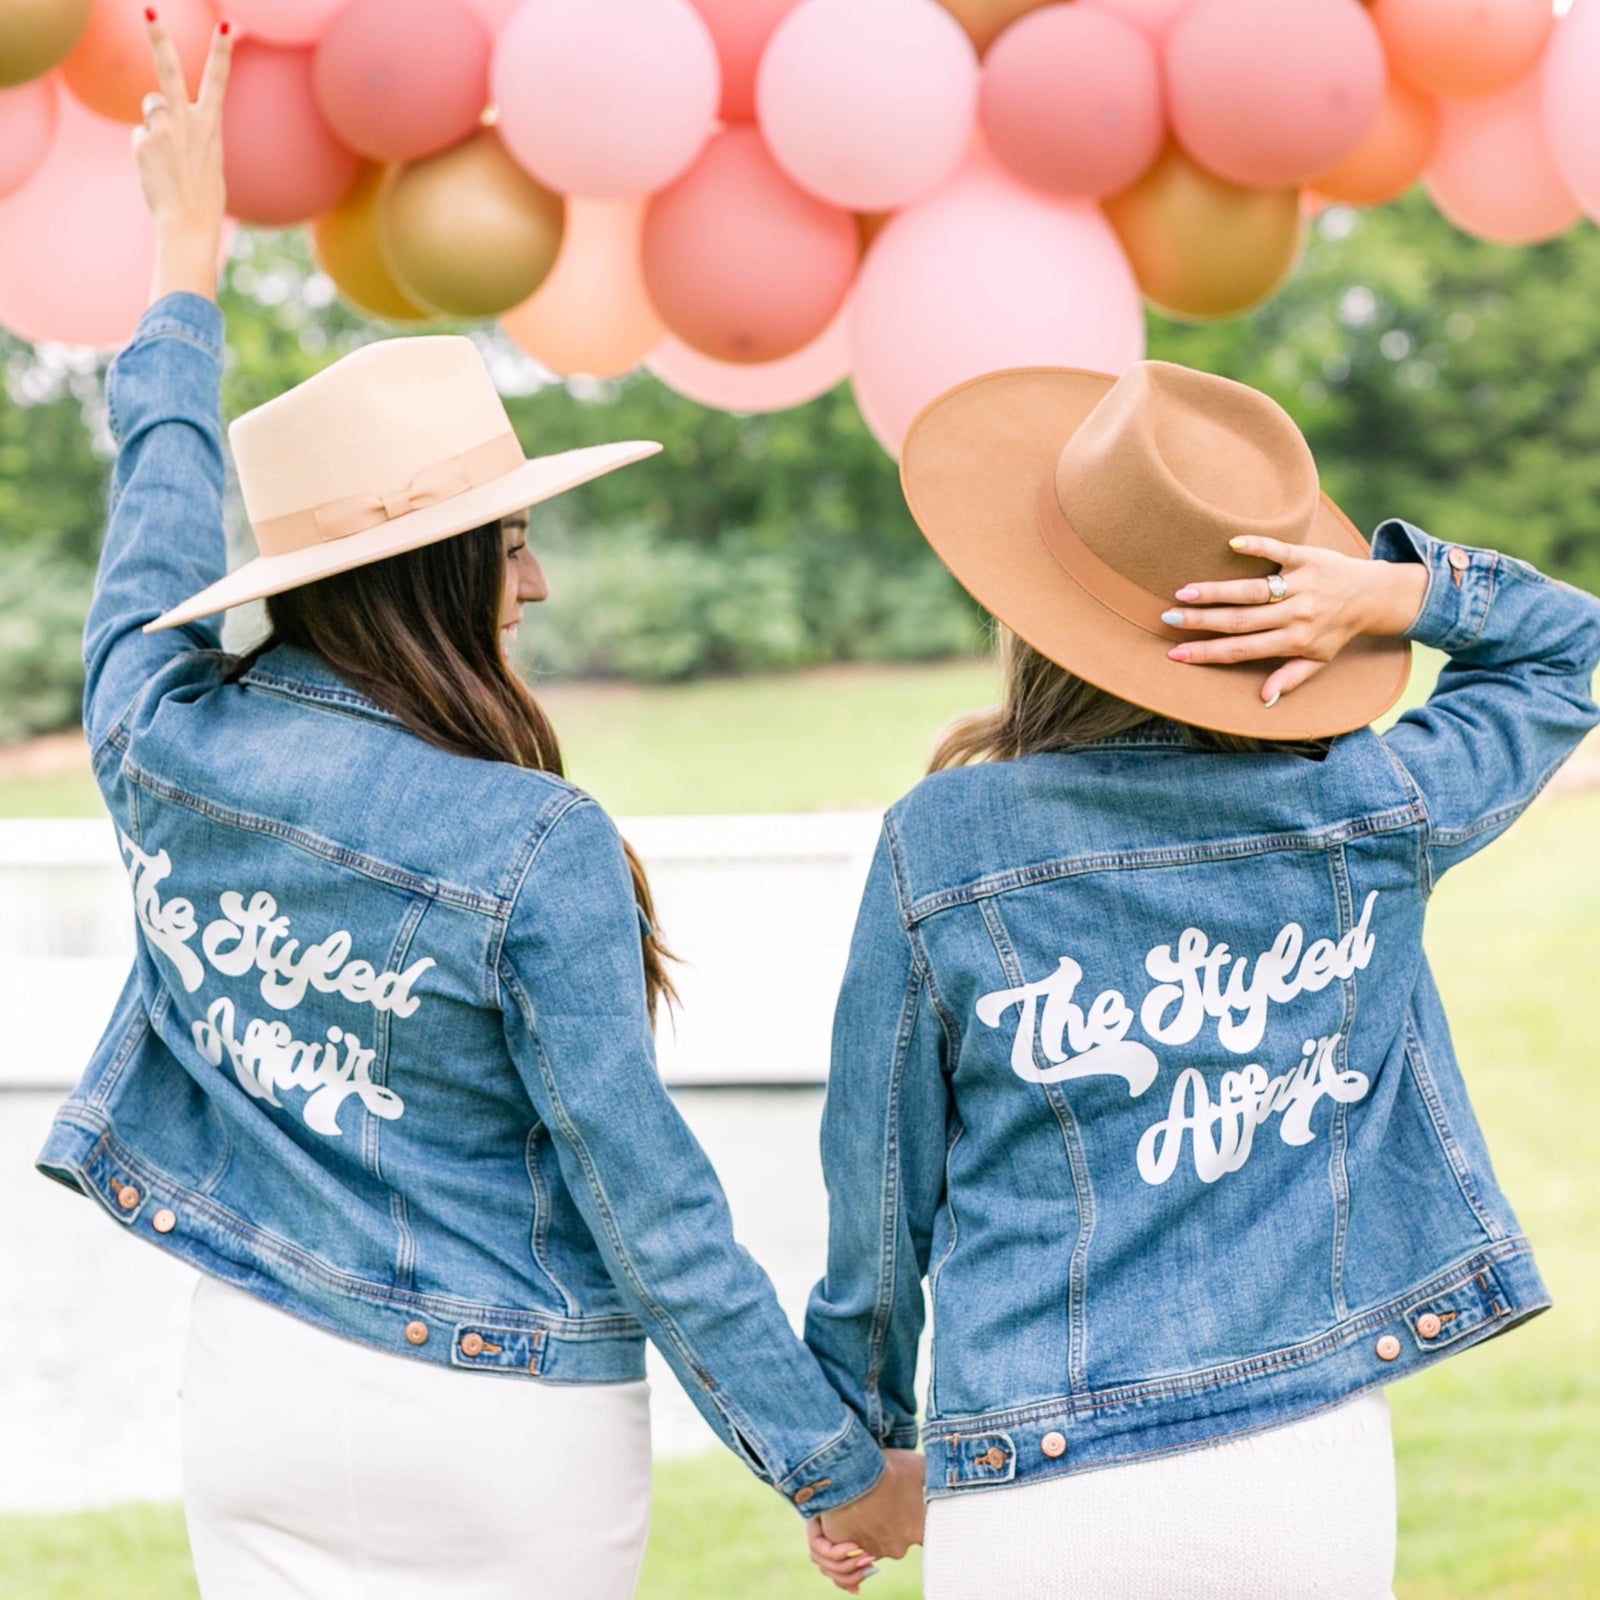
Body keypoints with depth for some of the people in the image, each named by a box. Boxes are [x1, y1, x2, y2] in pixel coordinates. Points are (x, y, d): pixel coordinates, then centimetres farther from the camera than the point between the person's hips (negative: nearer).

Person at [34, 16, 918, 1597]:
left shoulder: (162, 738, -5)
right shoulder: (537, 853, -20)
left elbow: (162, 482, 16)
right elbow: (644, 1194, -16)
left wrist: (186, 245, 31)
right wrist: (834, 1464, -5)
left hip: (264, 1376, 5)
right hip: (508, 1426, -4)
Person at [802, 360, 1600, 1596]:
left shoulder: (941, 847, -10)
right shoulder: (1375, 814, -5)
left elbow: (882, 1181, -1)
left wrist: (855, 1438, 14)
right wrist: (1394, 593, -6)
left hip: (1042, 1495, -2)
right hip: (1320, 1463, 2)